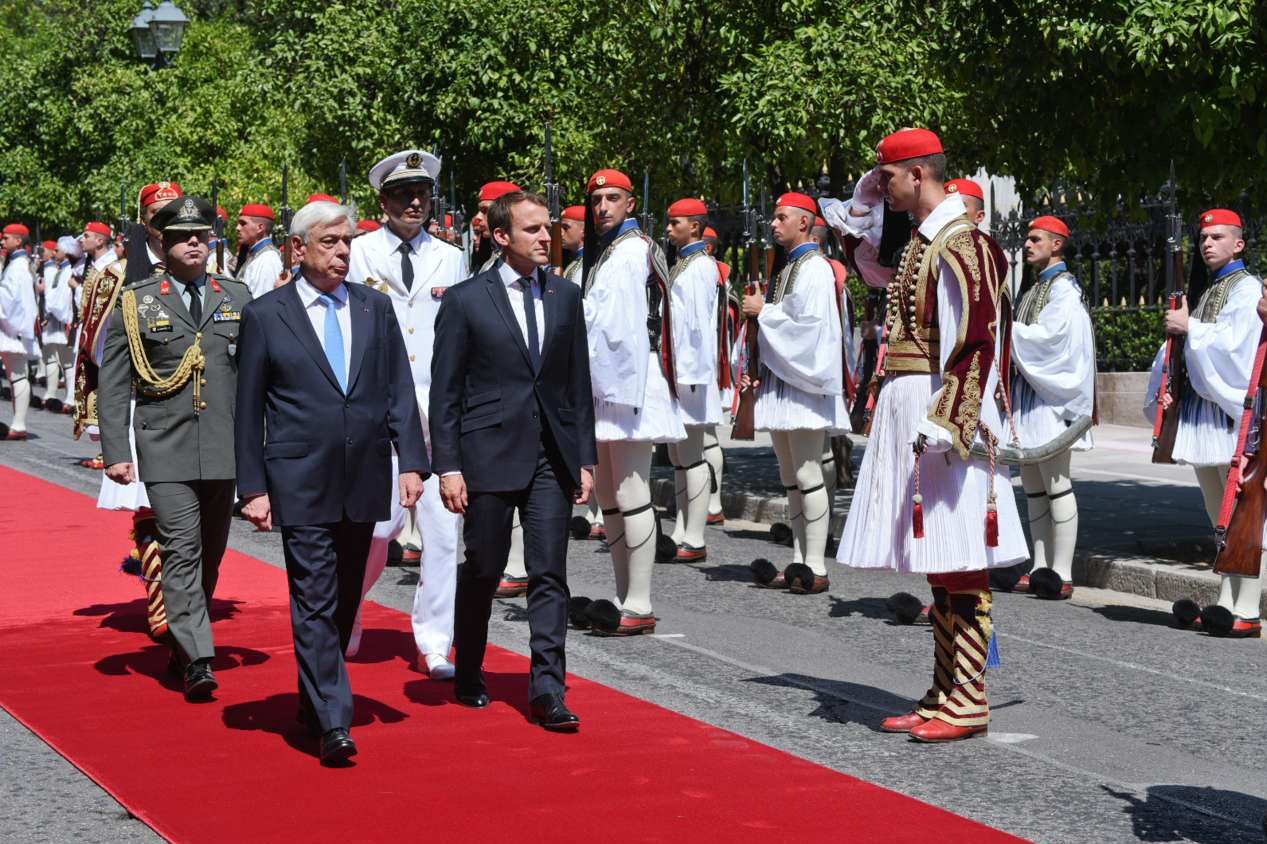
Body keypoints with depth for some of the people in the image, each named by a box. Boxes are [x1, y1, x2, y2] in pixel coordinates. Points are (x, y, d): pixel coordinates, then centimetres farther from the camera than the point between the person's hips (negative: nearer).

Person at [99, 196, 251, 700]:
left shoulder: (238, 298, 10)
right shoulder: (135, 304, 3)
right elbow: (112, 386, 2)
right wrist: (116, 452, -5)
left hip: (225, 449, 3)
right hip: (166, 451, -3)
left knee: (210, 555, 11)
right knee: (182, 552, -11)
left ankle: (183, 640, 28)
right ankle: (197, 661, -13)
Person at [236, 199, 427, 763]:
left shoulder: (376, 309, 8)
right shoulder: (265, 315, -1)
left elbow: (399, 391, 8)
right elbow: (249, 410, 1)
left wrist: (411, 461, -2)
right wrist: (253, 487, -4)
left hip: (364, 481, 4)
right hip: (300, 484, -4)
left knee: (345, 603, 13)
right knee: (315, 604, -8)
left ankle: (314, 698, 30)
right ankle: (333, 724, -9)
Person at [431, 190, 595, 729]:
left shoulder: (565, 296, 9)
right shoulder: (465, 300, -3)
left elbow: (579, 384, 12)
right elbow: (445, 392, -3)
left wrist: (585, 459, 8)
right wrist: (448, 466, -9)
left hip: (552, 456, 3)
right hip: (490, 454, -3)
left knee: (549, 574, -2)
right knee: (483, 572, 8)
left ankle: (547, 690, -3)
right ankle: (469, 677, 27)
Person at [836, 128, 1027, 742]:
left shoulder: (959, 244, -15)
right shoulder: (918, 241, 14)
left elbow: (978, 344, -22)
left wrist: (945, 423, -26)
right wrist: (864, 204, 20)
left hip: (946, 413, -10)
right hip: (906, 410, 10)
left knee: (958, 565, -5)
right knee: (936, 563, 13)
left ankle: (967, 703, 0)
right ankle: (944, 695, 20)